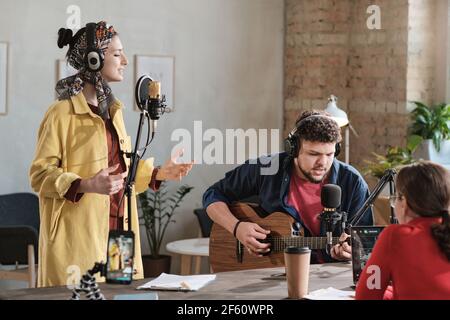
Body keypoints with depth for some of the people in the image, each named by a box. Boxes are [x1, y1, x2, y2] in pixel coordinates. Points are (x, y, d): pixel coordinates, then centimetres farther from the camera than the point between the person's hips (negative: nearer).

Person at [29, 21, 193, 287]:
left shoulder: (113, 110, 16)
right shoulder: (62, 113, -9)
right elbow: (40, 174, -12)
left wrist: (159, 173, 13)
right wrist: (86, 185, -25)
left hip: (118, 232, 7)